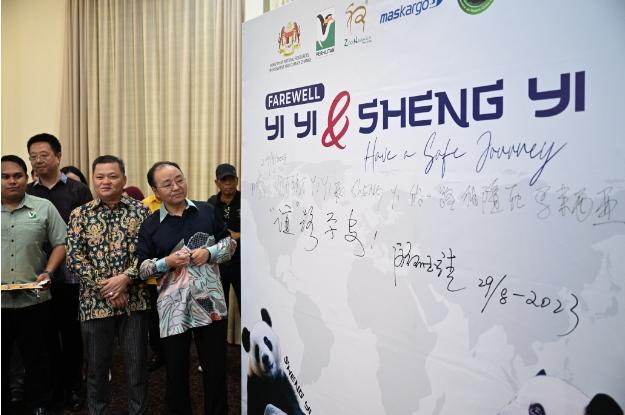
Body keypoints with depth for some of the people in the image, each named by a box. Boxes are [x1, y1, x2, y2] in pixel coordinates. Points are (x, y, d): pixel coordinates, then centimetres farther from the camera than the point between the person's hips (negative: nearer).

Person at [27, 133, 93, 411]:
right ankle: (52, 386, 27)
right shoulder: (25, 194, 7)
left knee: (71, 332, 9)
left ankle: (73, 386, 24)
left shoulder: (78, 190, 0)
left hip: (71, 275, -2)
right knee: (47, 333, 11)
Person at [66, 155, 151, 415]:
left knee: (137, 364, 8)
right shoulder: (80, 214, 3)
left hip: (134, 300, -1)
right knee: (97, 366, 13)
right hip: (95, 301, 1)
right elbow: (74, 257, -3)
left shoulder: (140, 211, 1)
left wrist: (125, 278, -16)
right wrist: (103, 285, -12)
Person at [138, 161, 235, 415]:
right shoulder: (150, 225, 0)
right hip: (173, 309, 0)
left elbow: (230, 243, 6)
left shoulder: (206, 211, 3)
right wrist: (167, 262, -16)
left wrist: (209, 252, -12)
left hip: (210, 303, 1)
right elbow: (142, 267, 1)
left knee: (215, 367, 11)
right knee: (176, 371, 13)